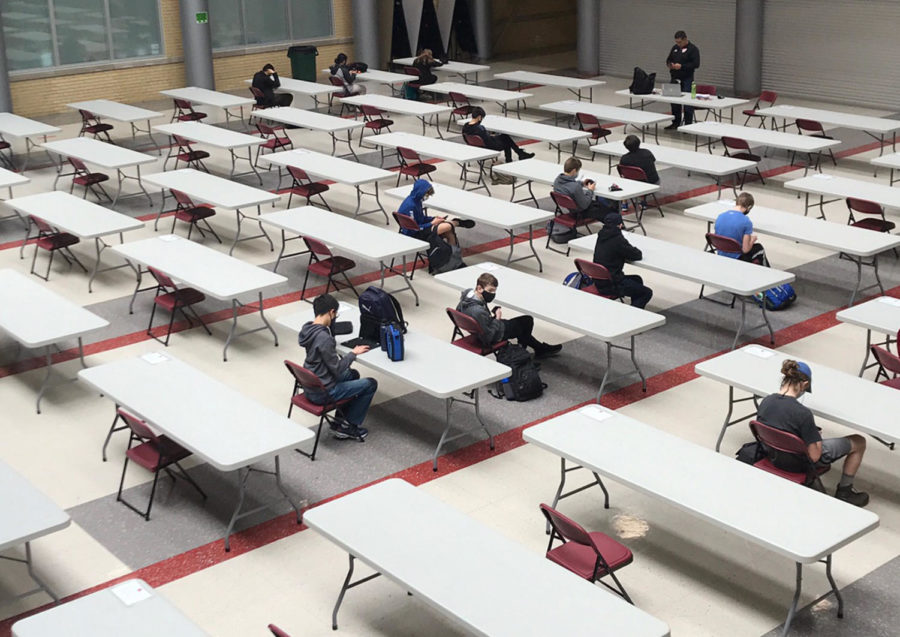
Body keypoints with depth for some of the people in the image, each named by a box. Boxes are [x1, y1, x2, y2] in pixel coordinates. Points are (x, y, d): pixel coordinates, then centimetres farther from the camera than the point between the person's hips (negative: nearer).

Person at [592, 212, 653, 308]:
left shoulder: (601, 236, 4)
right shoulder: (617, 239, -21)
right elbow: (637, 255, -11)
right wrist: (636, 250, 11)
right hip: (611, 285, -9)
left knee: (637, 279, 27)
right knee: (647, 293, 1)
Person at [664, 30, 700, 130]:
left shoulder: (693, 49, -6)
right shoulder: (675, 48, 14)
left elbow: (696, 64, -13)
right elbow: (668, 59, 25)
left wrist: (682, 66, -20)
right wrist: (669, 64, 1)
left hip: (687, 79, -6)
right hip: (675, 78, 6)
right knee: (674, 101, 10)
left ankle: (688, 124, 1)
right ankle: (675, 123, 21)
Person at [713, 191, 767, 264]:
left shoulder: (720, 217, -6)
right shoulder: (746, 222, -21)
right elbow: (745, 249, -19)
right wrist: (753, 239, 3)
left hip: (721, 259, 5)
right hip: (736, 260, -5)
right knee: (759, 247, 26)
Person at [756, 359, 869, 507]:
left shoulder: (765, 402, -14)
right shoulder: (803, 413, -33)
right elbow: (814, 456, -25)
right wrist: (817, 439, -2)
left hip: (774, 458, 6)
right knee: (859, 442, 12)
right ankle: (844, 492, 28)